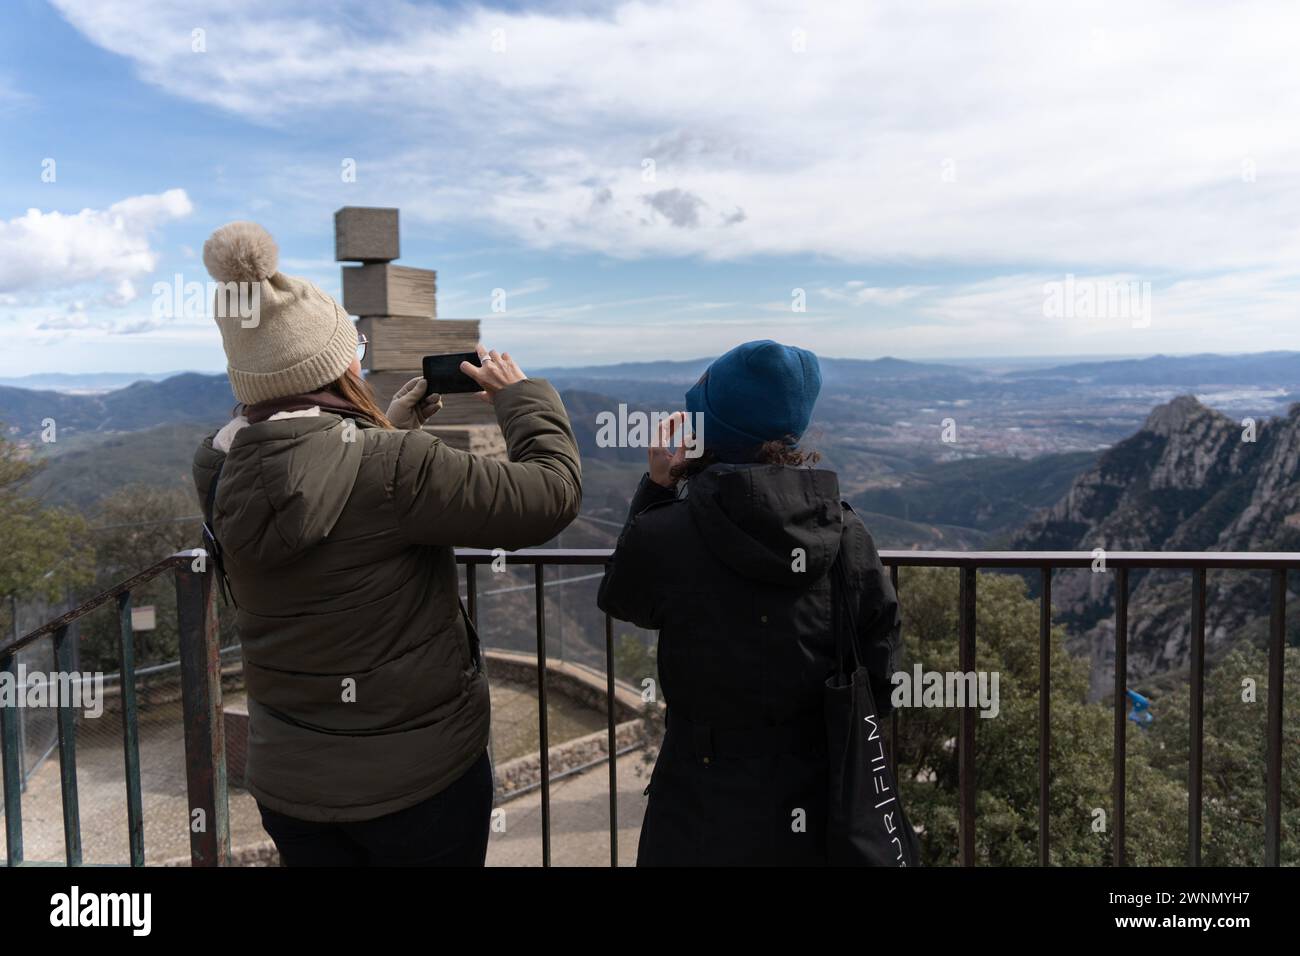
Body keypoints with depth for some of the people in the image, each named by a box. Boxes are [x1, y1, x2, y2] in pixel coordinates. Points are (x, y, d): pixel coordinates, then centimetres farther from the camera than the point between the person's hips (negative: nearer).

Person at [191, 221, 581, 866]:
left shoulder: (219, 473, -7)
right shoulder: (392, 468, -27)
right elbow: (551, 493, -21)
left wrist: (387, 427, 9)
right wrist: (522, 394, -6)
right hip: (423, 776, -5)